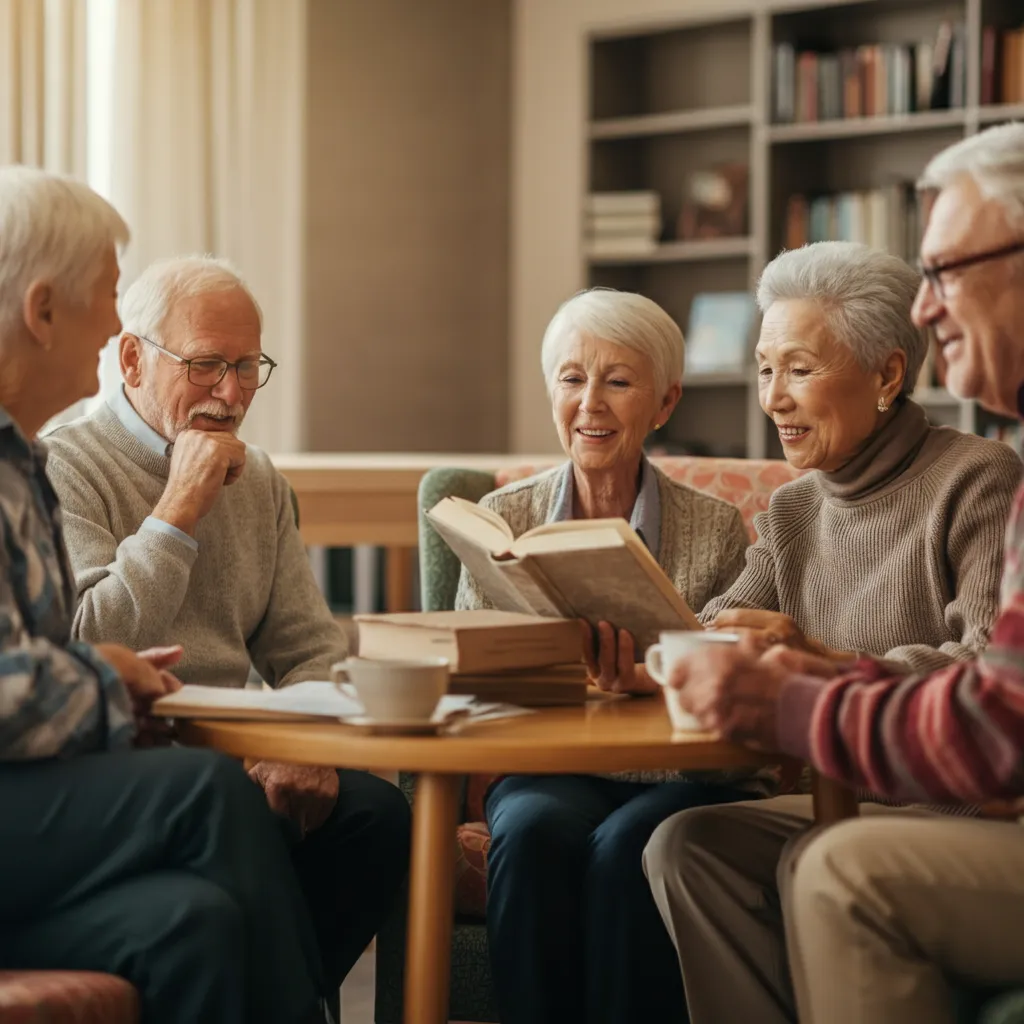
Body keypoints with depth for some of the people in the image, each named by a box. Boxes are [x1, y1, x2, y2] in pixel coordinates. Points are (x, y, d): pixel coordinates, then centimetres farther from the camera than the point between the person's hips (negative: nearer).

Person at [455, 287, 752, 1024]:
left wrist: (657, 682, -18)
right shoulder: (503, 519, 10)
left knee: (627, 843, -34)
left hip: (682, 778, -1)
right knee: (534, 832, -33)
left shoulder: (716, 530, 5)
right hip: (548, 772, 1)